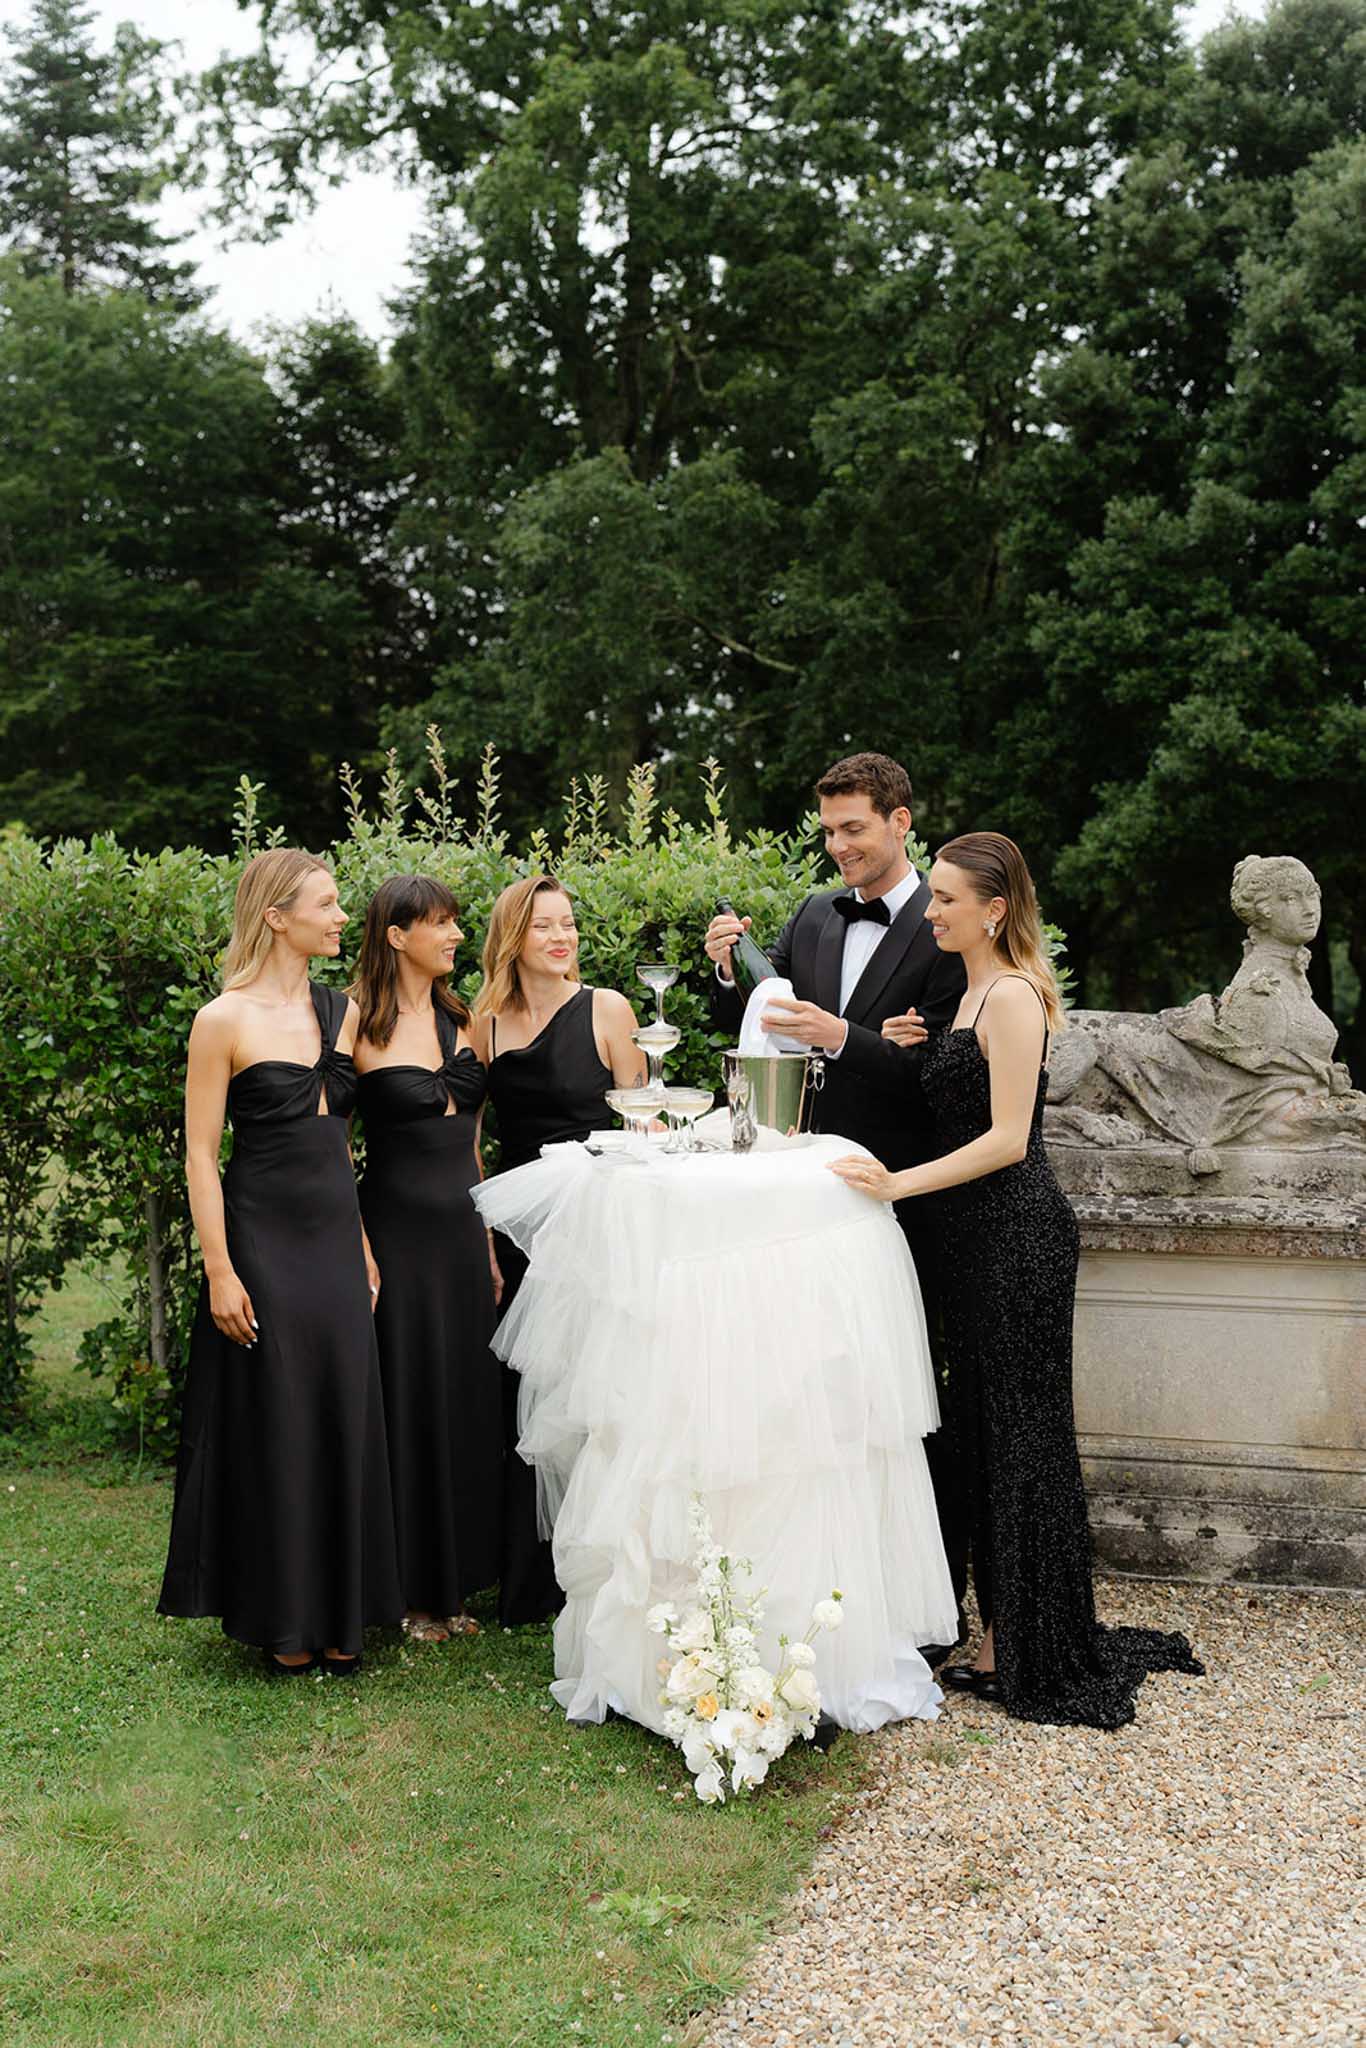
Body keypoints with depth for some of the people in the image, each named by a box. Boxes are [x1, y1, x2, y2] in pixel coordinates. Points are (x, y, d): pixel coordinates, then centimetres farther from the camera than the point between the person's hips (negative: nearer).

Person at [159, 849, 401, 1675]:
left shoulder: (342, 1010, 8)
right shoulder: (224, 1021, -10)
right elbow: (201, 1153, -9)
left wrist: (364, 1246, 13)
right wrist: (220, 1272, -14)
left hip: (337, 1236, 6)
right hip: (263, 1238, -5)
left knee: (344, 1418, 8)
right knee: (274, 1425, 2)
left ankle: (338, 1615, 21)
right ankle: (279, 1618, 18)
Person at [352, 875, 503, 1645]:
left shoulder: (461, 1020, 10)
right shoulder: (364, 1028, -9)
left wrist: (489, 1246, 13)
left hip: (463, 1227, 6)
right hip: (400, 1228, -6)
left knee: (468, 1398, 10)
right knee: (409, 1401, 1)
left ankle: (455, 1584, 22)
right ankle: (412, 1590, 15)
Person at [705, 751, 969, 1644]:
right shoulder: (815, 918, 11)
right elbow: (751, 1030, 13)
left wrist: (841, 1038, -25)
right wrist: (729, 970, -5)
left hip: (908, 1196, -6)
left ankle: (939, 1600, 14)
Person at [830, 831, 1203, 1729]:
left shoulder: (1011, 996, -14)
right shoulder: (978, 991, 16)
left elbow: (1007, 1138, -20)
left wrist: (900, 1184, -21)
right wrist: (910, 1051, 6)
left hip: (1017, 1234, -10)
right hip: (987, 1234, 10)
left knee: (1020, 1432, -2)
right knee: (994, 1429, 13)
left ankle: (1040, 1657, 8)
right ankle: (1012, 1641, 22)